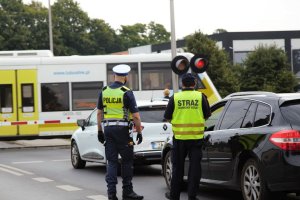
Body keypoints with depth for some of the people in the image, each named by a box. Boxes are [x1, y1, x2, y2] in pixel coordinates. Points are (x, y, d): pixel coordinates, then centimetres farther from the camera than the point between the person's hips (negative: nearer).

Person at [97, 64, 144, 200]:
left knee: (111, 161, 7)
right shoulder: (126, 93, -9)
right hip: (122, 128, -4)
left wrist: (100, 131, 17)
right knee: (127, 161, 6)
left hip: (107, 128, 4)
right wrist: (139, 132, -2)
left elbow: (99, 113, 11)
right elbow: (135, 115, -11)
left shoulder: (104, 91, 6)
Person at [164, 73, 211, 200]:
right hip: (196, 136, 0)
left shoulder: (175, 98, -4)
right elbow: (207, 115, 3)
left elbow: (167, 117, 1)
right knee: (195, 166, 5)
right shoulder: (200, 97, -3)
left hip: (179, 137, 0)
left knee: (177, 166, 11)